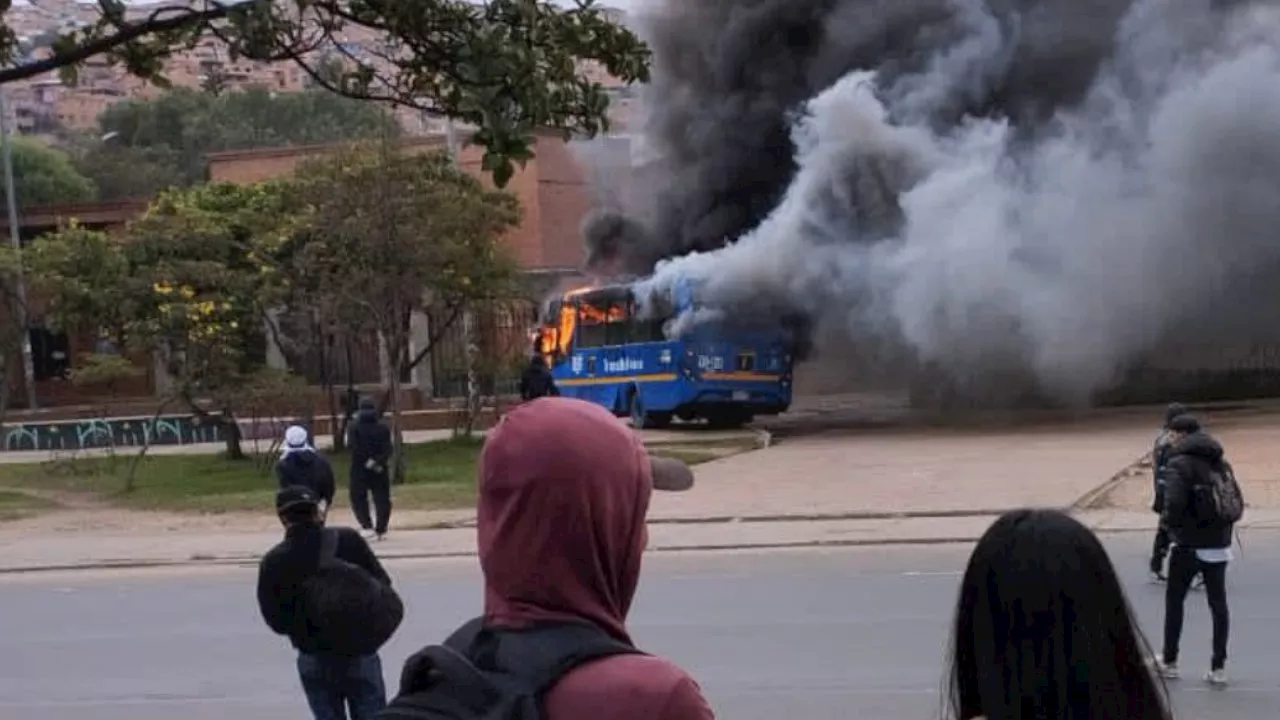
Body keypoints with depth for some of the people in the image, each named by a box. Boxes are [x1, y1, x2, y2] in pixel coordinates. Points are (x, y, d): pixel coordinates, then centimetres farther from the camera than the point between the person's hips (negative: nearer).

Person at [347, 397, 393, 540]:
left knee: (358, 499, 6)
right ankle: (381, 530, 5)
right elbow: (388, 449, -8)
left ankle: (367, 526, -11)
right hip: (380, 470, 2)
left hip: (360, 469, -2)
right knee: (382, 500, 8)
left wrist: (368, 462, -13)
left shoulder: (354, 428, -5)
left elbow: (354, 447, -15)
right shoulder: (383, 429, 3)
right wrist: (377, 461, -16)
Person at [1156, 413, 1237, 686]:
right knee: (1218, 604, 9)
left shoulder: (1179, 464, -12)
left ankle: (1169, 661, 19)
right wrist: (1223, 529, 13)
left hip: (1189, 546, -5)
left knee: (1174, 602, 11)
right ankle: (1218, 667, 9)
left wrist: (1172, 526, -5)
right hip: (1219, 545, 5)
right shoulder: (1221, 463, 9)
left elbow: (1174, 503, -23)